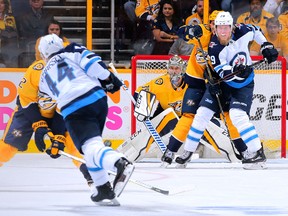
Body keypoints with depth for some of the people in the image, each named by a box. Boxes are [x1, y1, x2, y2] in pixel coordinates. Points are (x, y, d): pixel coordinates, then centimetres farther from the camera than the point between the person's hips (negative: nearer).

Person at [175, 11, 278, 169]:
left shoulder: (241, 32, -17)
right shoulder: (214, 48, -21)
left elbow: (255, 31, 8)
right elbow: (224, 73, -28)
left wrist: (266, 45, 1)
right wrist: (236, 71, -47)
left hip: (243, 85, -2)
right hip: (221, 84, 2)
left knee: (238, 115, -24)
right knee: (202, 113, -1)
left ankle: (257, 153, -20)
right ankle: (187, 152, 14)